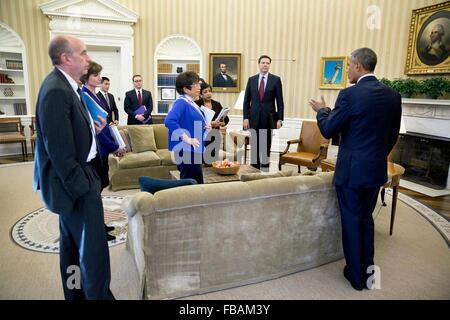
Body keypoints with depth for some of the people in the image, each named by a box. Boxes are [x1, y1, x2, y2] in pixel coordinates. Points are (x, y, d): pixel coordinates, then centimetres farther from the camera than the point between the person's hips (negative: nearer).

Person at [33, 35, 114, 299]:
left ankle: (75, 293, 39)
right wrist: (82, 187, -19)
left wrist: (92, 129, 6)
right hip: (73, 179, -11)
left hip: (73, 177, 11)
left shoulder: (65, 85, 10)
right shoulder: (56, 90, -22)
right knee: (93, 248, -2)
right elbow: (59, 150, -24)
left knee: (72, 242, 22)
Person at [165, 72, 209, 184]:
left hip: (193, 150, 10)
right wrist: (186, 138, -28)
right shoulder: (181, 103, -15)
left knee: (198, 183, 16)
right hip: (185, 150, -10)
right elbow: (169, 121, -31)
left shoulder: (190, 103, 13)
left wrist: (203, 128, 6)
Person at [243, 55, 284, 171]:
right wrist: (245, 118, -1)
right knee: (254, 146, 3)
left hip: (269, 118, -1)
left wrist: (280, 119, -5)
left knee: (266, 146, 3)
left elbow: (280, 101, 1)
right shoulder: (251, 79, 7)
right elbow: (246, 100, 7)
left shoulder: (276, 79, 2)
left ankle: (265, 167, 11)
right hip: (254, 117, 2)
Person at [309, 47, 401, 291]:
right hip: (377, 170, 6)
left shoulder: (349, 95, -16)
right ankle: (367, 271, 32)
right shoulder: (393, 95, 3)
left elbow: (328, 131, -10)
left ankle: (356, 276, 22)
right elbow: (393, 136, 10)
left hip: (351, 170, -6)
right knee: (366, 219, 20)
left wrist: (322, 110, 8)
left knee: (351, 221, 8)